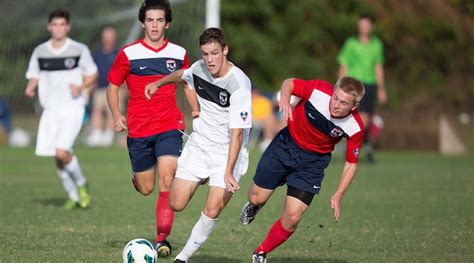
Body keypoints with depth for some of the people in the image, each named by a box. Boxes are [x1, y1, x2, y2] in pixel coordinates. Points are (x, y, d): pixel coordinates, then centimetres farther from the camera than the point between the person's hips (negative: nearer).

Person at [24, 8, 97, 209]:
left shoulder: (79, 50, -2)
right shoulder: (39, 52, 6)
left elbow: (92, 74, 7)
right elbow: (33, 76, 13)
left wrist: (81, 87, -12)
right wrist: (30, 87, -10)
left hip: (73, 107, -4)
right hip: (50, 109, 4)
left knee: (62, 152, -19)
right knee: (58, 157, 4)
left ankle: (81, 184, 7)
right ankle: (73, 196, 22)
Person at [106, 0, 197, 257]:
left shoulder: (179, 53, 4)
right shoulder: (128, 54, -2)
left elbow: (188, 84, 20)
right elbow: (113, 86, 6)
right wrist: (116, 114, -10)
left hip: (170, 127, 0)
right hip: (138, 129, 0)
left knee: (167, 180, -18)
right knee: (145, 189, 7)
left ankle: (162, 239, -16)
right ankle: (136, 176, 45)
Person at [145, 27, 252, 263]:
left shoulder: (239, 84, -24)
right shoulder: (199, 68, -6)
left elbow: (237, 133, -26)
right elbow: (182, 75, 24)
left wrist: (228, 173, -31)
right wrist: (159, 83, 28)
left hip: (227, 152, -5)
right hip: (199, 144, 5)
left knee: (211, 212, -13)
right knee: (176, 204, -2)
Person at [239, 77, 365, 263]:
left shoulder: (355, 128, -24)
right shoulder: (318, 90, -27)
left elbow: (351, 164, -9)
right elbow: (289, 83, -8)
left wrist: (338, 195, -16)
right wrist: (285, 98, -30)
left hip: (313, 162, 0)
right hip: (287, 144, 0)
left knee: (292, 218, -8)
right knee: (257, 198, 8)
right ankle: (254, 205, 48)